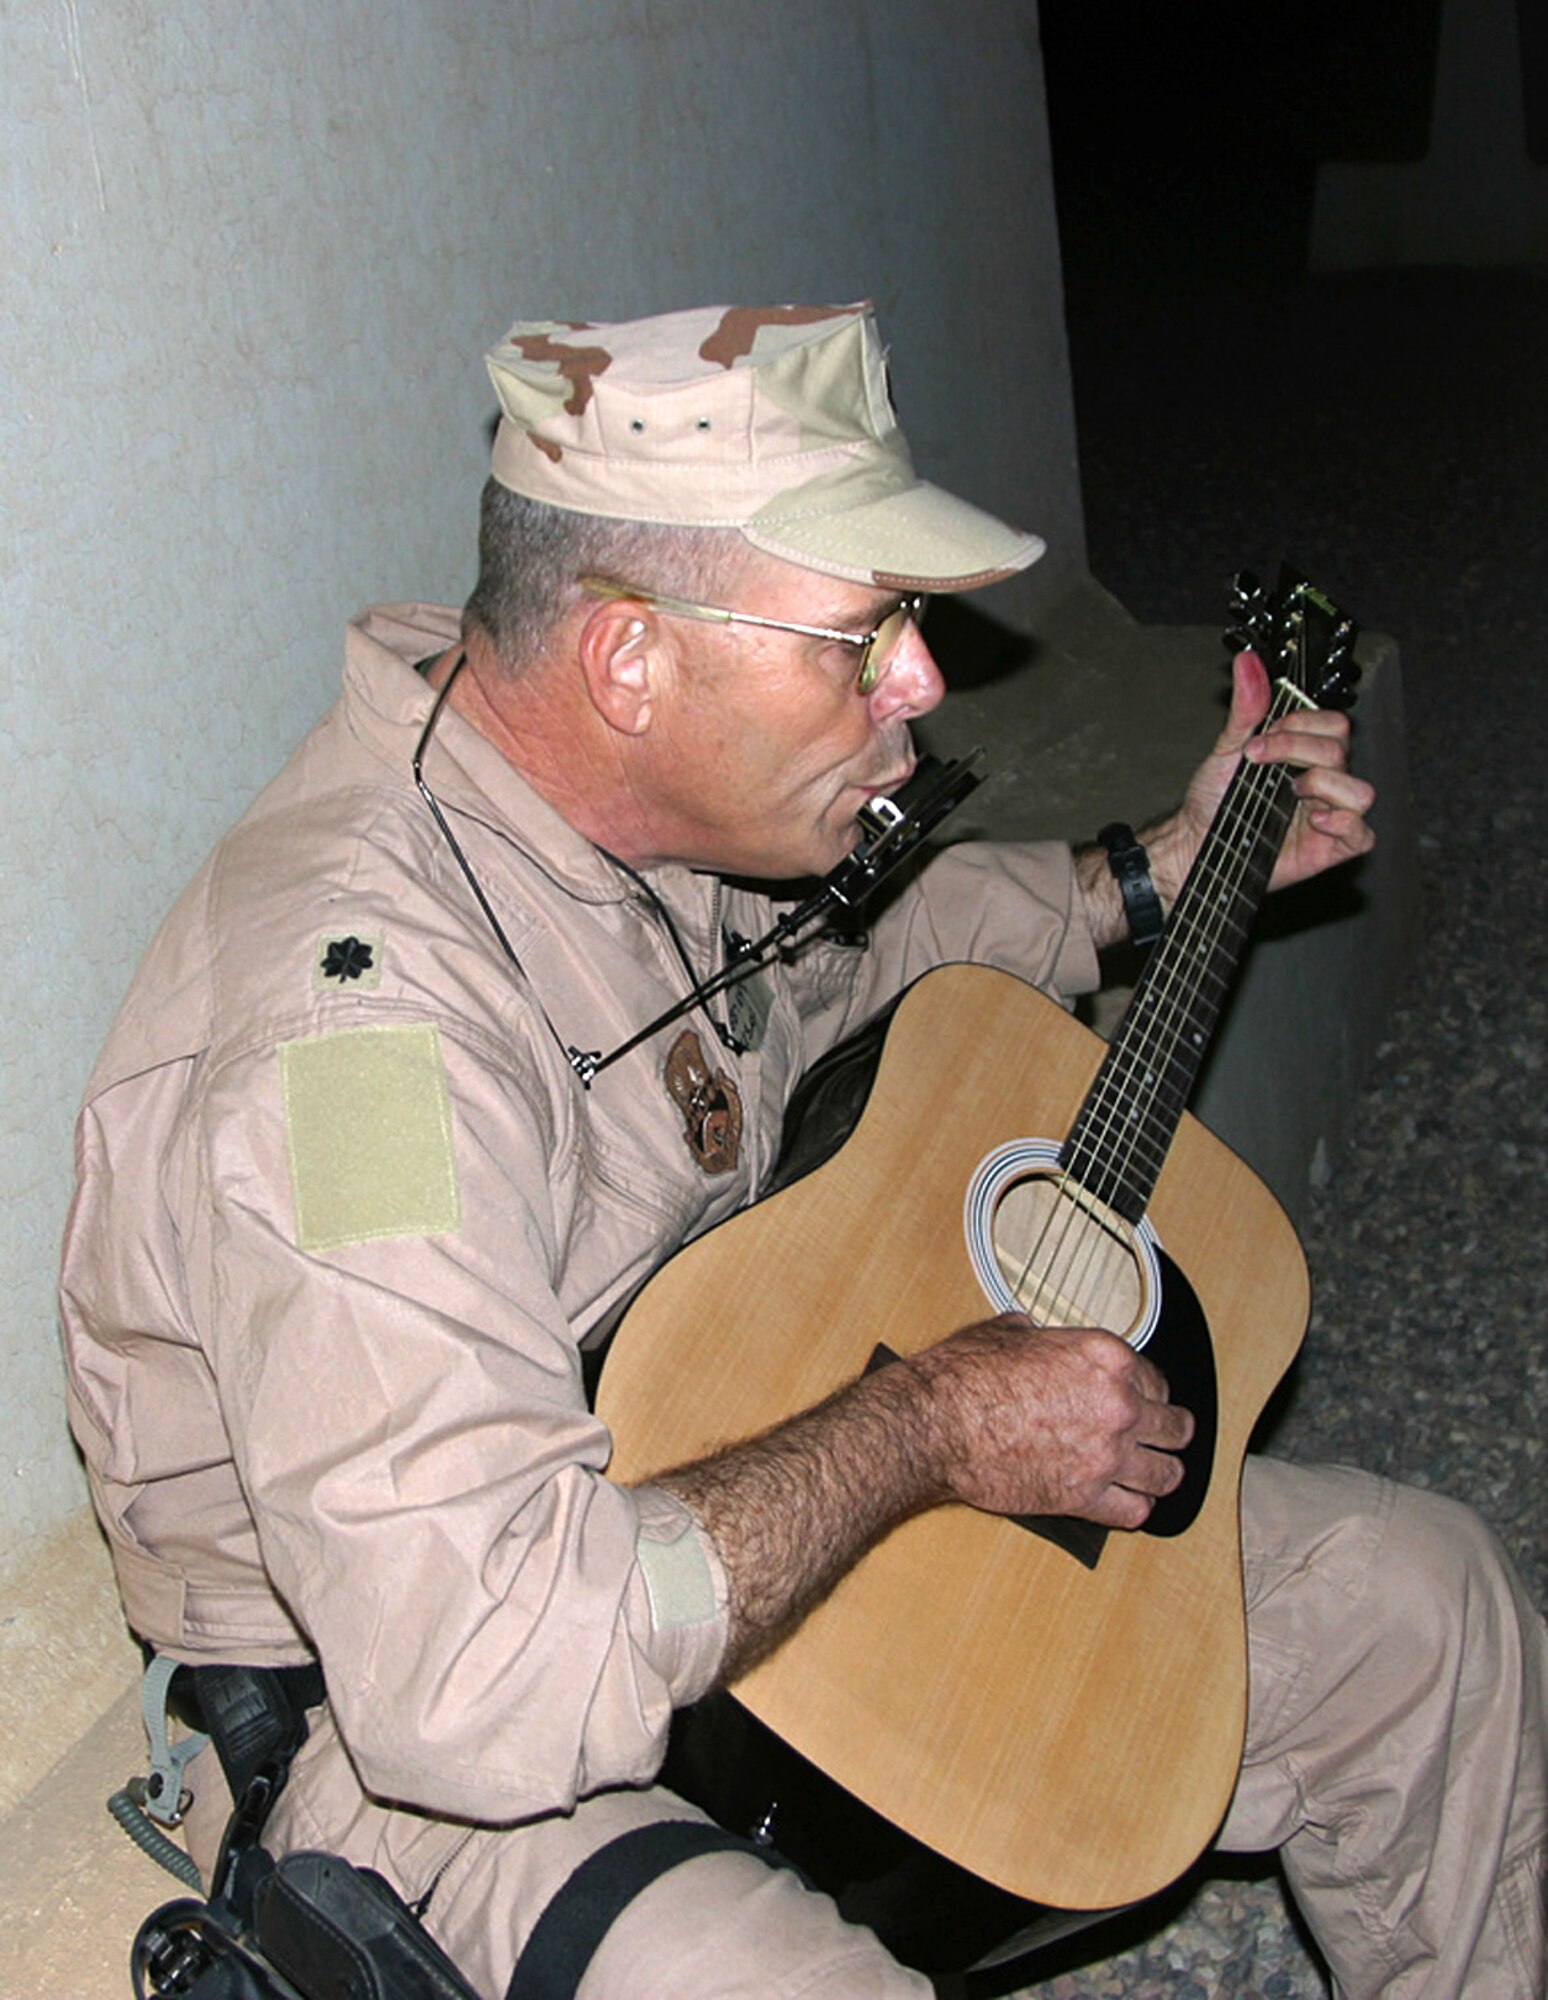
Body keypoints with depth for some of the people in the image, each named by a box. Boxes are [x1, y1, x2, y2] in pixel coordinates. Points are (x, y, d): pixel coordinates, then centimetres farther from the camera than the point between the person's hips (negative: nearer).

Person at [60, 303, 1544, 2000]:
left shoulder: (666, 805, -4)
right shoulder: (358, 1016, -33)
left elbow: (845, 959, 21)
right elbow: (481, 1687, -39)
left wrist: (1164, 873, 14)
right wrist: (928, 1431, -27)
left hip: (767, 1524, 8)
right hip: (435, 1766, -7)